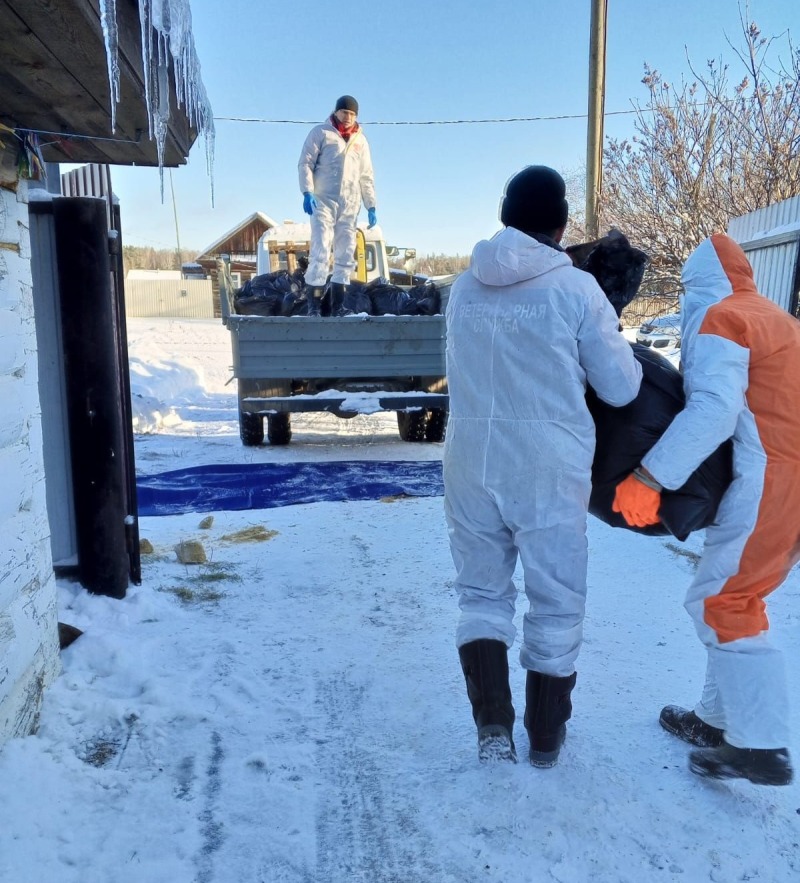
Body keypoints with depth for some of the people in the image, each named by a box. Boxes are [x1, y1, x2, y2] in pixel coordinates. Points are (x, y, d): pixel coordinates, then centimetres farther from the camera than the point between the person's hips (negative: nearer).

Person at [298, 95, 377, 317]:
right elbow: (305, 163, 0)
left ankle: (338, 305, 7)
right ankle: (314, 305, -14)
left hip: (350, 205, 5)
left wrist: (371, 206, 13)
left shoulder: (361, 140, 18)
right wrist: (307, 192, -14)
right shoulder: (321, 132, 6)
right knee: (321, 251, -14)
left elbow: (367, 176, 21)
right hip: (323, 200, -5)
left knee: (346, 255, 2)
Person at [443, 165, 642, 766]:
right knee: (557, 603, 14)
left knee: (482, 593, 18)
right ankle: (546, 736, 28)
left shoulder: (464, 288, 4)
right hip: (549, 468, -3)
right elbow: (621, 389, -3)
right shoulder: (577, 289, -8)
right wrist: (618, 346, 18)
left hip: (473, 462, 3)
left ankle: (493, 723, 6)